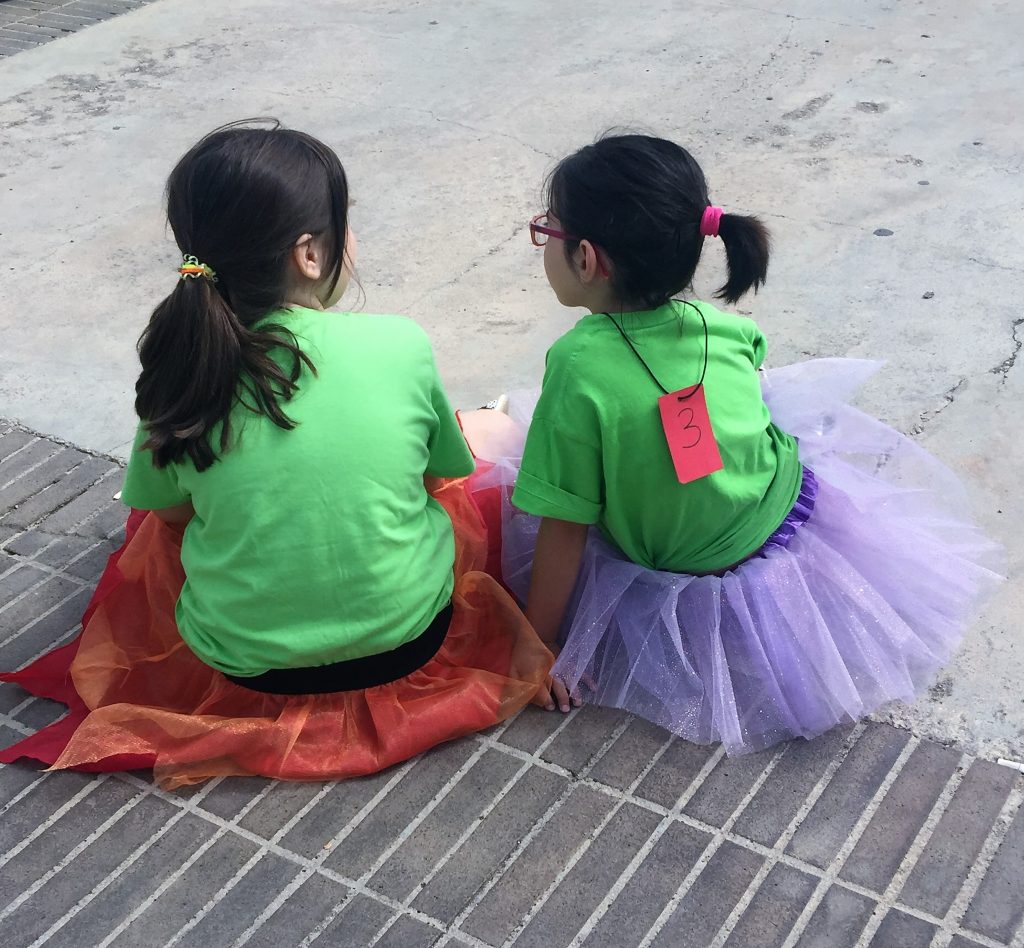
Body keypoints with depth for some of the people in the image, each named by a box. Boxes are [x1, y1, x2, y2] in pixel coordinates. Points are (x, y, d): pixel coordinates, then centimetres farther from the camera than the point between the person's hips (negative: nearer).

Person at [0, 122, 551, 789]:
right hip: (407, 635, 0)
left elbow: (167, 507, 0)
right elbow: (443, 469, -1)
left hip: (245, 659, 0)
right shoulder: (403, 346, -18)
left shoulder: (181, 373, -16)